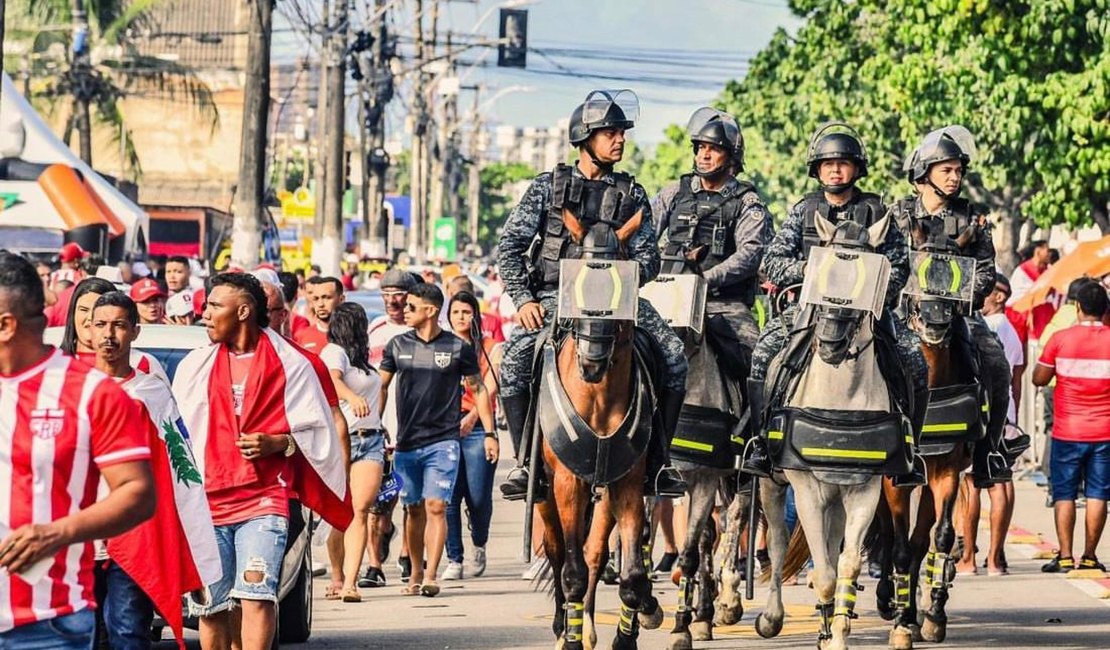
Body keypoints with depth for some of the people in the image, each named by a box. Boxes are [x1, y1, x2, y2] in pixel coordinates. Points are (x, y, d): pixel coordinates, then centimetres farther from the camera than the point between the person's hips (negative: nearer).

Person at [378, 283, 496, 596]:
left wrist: (489, 433, 4)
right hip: (406, 442, 3)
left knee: (435, 506, -12)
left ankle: (431, 576, -13)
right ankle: (415, 574, 19)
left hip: (443, 441, -3)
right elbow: (381, 386, 15)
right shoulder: (398, 346, 6)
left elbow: (479, 389, 7)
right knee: (414, 509, 9)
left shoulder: (458, 348, -1)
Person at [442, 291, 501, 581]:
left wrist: (472, 416, -20)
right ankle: (454, 560, -1)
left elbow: (490, 387, -4)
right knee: (449, 496, -6)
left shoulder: (490, 348, 8)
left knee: (478, 497, -5)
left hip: (478, 427, -1)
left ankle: (479, 545, 23)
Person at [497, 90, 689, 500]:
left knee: (673, 356, -21)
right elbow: (510, 246, 3)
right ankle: (526, 462, -17)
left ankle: (657, 460, -10)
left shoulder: (632, 194, 11)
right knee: (514, 360, -30)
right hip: (555, 297, -2)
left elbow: (647, 255, 6)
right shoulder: (549, 186, 6)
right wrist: (523, 299, -11)